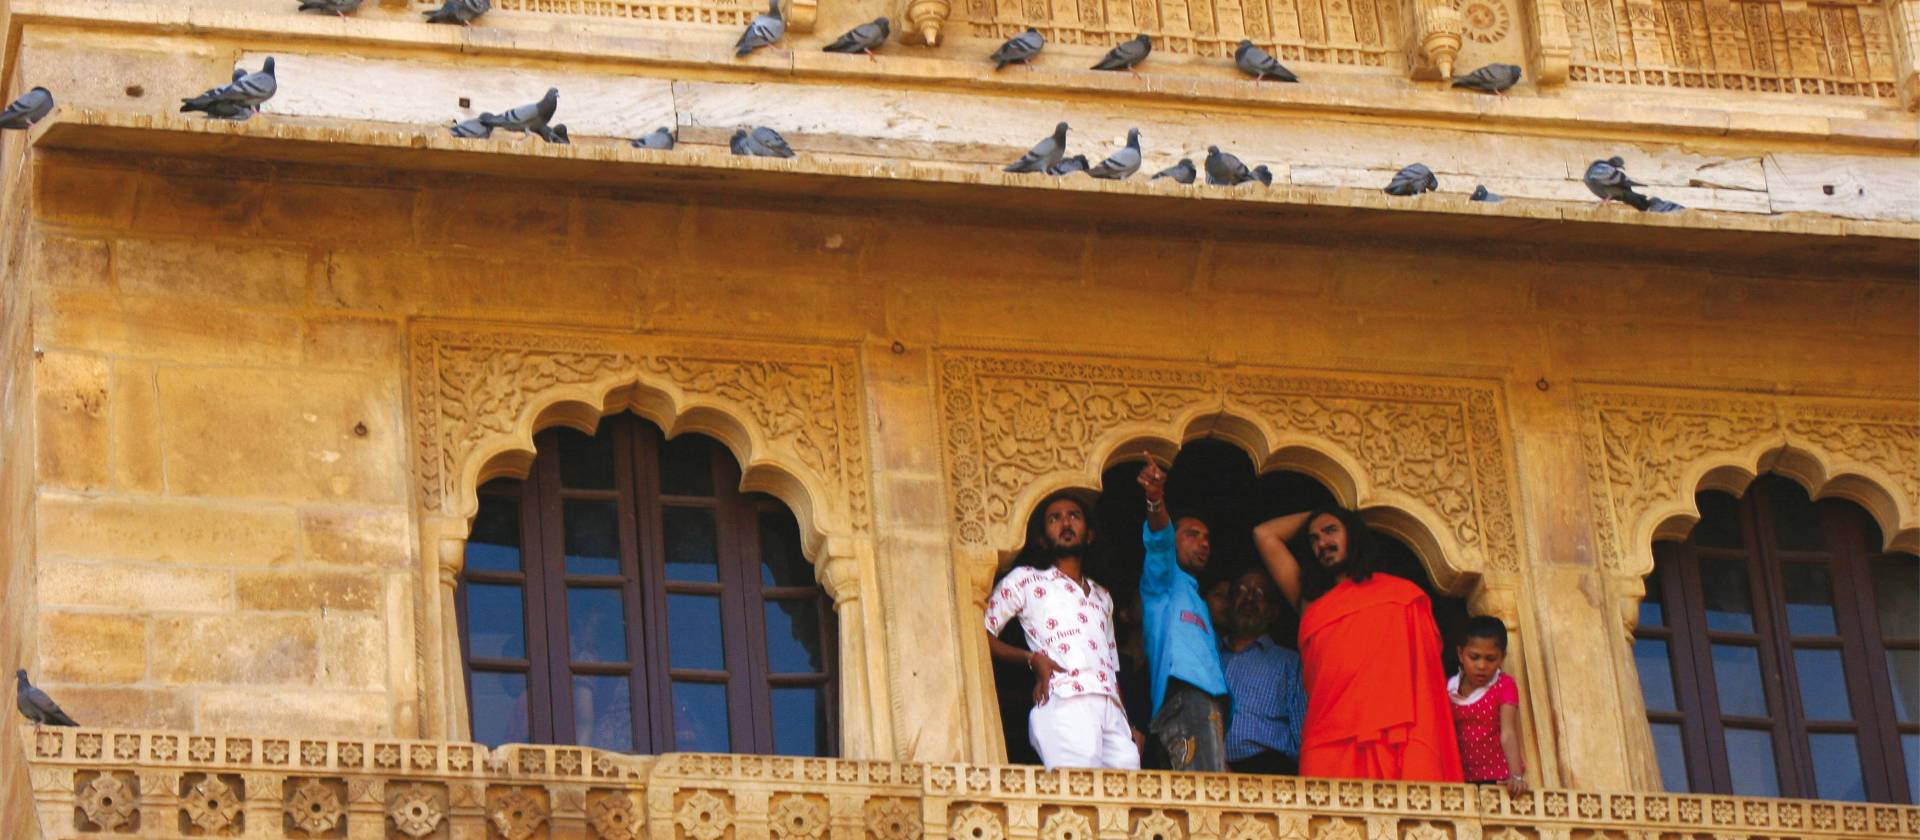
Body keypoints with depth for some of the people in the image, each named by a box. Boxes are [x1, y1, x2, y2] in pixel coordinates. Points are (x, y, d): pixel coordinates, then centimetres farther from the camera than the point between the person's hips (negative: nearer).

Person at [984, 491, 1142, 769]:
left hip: (1112, 710, 5)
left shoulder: (1103, 597, 34)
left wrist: (1129, 725, 16)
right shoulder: (1025, 580, 18)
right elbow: (981, 632, 10)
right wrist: (1032, 658, -5)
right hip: (1064, 703, -5)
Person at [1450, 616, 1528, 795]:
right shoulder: (1449, 688, 3)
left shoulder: (1504, 686, -6)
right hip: (1463, 778, 3)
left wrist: (1516, 776, -29)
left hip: (1498, 778, -3)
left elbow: (1508, 733, -17)